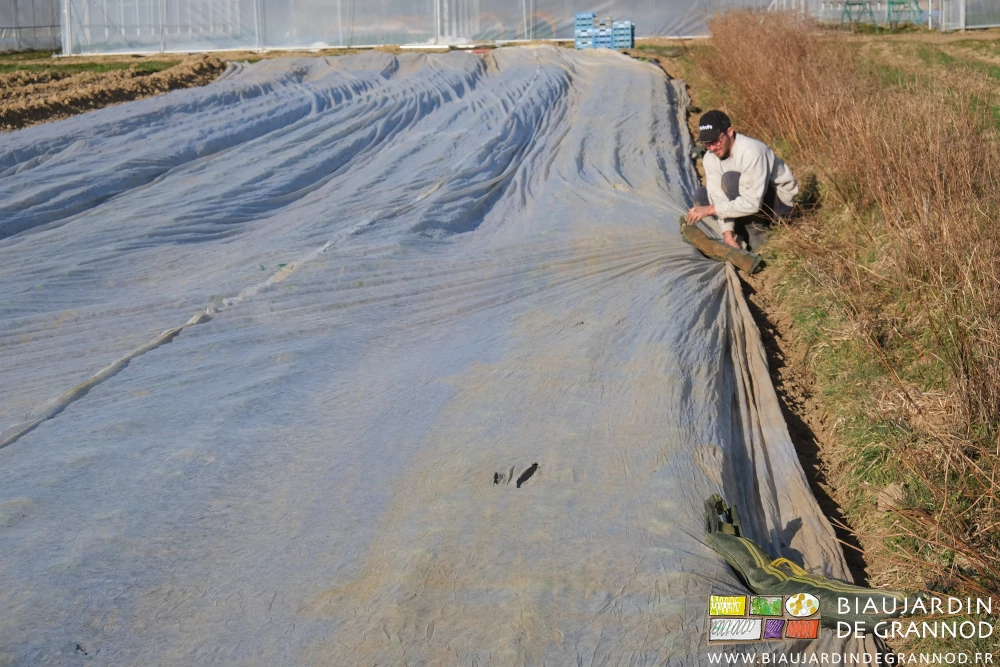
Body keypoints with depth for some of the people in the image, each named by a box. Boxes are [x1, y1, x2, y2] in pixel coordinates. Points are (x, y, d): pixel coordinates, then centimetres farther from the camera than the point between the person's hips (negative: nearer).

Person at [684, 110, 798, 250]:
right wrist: (728, 235, -24)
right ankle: (738, 237, -7)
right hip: (749, 201, 7)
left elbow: (752, 203, -36)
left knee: (731, 179, -30)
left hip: (780, 200, -7)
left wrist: (710, 209, -36)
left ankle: (757, 233, -16)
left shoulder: (751, 152, -32)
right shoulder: (711, 157, -9)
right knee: (701, 195, -7)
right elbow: (719, 199, -12)